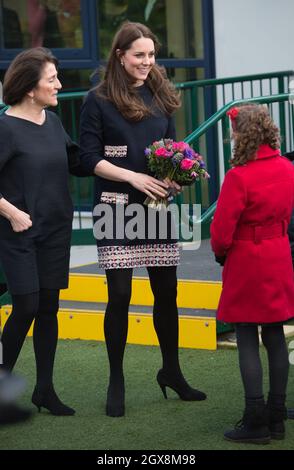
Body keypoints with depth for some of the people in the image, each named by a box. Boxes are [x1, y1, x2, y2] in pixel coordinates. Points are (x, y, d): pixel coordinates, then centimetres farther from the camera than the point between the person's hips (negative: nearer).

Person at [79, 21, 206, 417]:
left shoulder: (160, 96, 9)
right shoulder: (99, 100, -4)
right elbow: (90, 157, -7)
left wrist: (175, 176, -8)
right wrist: (134, 177, -19)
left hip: (157, 207, 4)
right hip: (117, 209, -4)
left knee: (167, 292, 8)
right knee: (119, 295, -3)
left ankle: (171, 371, 25)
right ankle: (116, 382, 10)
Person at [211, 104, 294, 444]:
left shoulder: (239, 177, -19)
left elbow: (222, 230, -16)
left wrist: (220, 251, 4)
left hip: (246, 262, -6)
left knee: (247, 340, 0)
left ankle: (256, 422, 1)